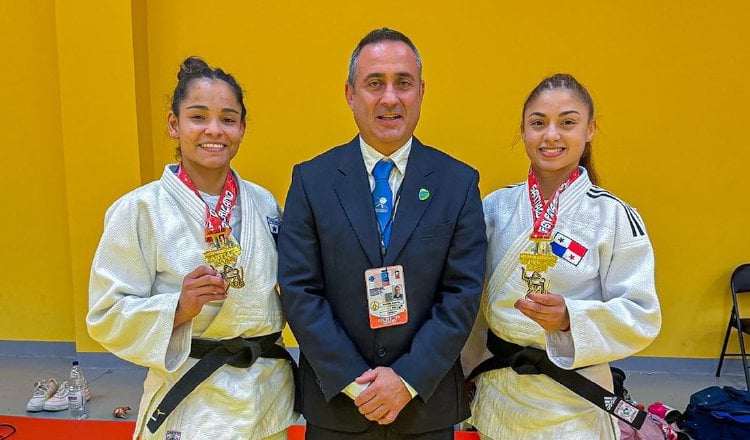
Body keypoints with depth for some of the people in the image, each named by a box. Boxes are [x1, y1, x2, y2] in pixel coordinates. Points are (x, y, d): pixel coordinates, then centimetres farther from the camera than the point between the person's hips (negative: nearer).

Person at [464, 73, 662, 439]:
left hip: (571, 403, -3)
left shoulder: (614, 216, -12)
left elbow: (642, 317, -12)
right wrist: (470, 375, 11)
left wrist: (571, 317, -28)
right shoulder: (495, 206, -2)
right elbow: (475, 301, 6)